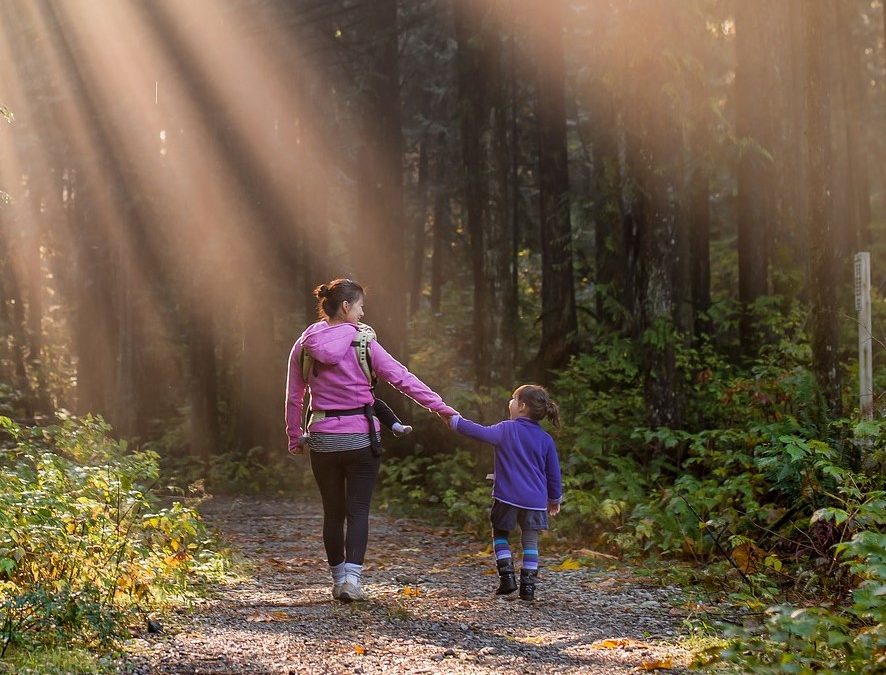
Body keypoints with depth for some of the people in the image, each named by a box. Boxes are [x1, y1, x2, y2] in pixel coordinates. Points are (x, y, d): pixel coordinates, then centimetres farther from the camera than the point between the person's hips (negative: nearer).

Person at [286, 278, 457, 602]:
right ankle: (351, 577, -13)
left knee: (333, 512, 14)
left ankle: (338, 578, 19)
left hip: (322, 439, 3)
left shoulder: (304, 347, 2)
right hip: (360, 438, -3)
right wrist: (440, 407, -4)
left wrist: (294, 438, 17)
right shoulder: (363, 343, -8)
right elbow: (402, 378, -8)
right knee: (358, 511, 2)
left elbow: (293, 398, 7)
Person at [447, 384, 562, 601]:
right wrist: (555, 499, 21)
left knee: (500, 534, 16)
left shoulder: (507, 430, -6)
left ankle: (507, 576, 3)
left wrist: (455, 421, -3)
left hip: (507, 497, -2)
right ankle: (528, 586, 3)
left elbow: (481, 433, -13)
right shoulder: (545, 439, 4)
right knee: (530, 541, 9)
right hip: (535, 500, 2)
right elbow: (553, 473, 9)